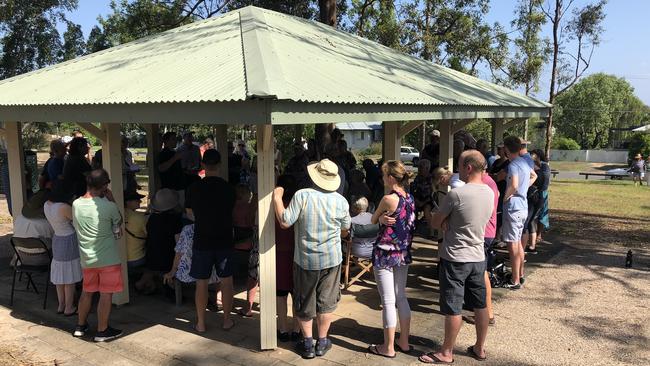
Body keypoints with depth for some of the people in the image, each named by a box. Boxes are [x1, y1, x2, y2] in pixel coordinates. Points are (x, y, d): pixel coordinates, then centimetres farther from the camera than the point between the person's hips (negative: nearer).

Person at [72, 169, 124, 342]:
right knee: (106, 294, 5)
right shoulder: (108, 206, -17)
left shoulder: (76, 204, -3)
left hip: (86, 258, 5)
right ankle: (102, 331, 13)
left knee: (87, 291, 21)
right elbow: (118, 222, 2)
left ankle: (81, 326, 33)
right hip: (108, 258, -5)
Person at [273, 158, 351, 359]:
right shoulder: (341, 201, -7)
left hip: (305, 259, -2)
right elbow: (345, 231, 6)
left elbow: (284, 222, -18)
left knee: (304, 303, 13)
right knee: (326, 302, 15)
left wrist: (277, 198, -6)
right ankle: (322, 342, 25)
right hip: (332, 259, 2)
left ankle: (307, 344, 23)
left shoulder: (302, 195, -18)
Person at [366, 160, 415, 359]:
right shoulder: (409, 198, 5)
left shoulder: (388, 199, -17)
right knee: (401, 297, 17)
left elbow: (373, 220, -4)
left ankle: (388, 347, 12)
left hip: (385, 254, -8)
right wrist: (384, 218, -9)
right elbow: (405, 222, 8)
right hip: (404, 253, 8)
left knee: (388, 301, 1)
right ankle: (404, 342, 26)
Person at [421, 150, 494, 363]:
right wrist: (450, 222, -3)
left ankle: (446, 353, 15)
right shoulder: (489, 192, 3)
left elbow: (435, 223, -10)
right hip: (478, 257, 7)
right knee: (480, 306, 16)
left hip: (455, 259, -7)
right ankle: (479, 348, 30)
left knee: (453, 309, 3)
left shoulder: (456, 194, -20)